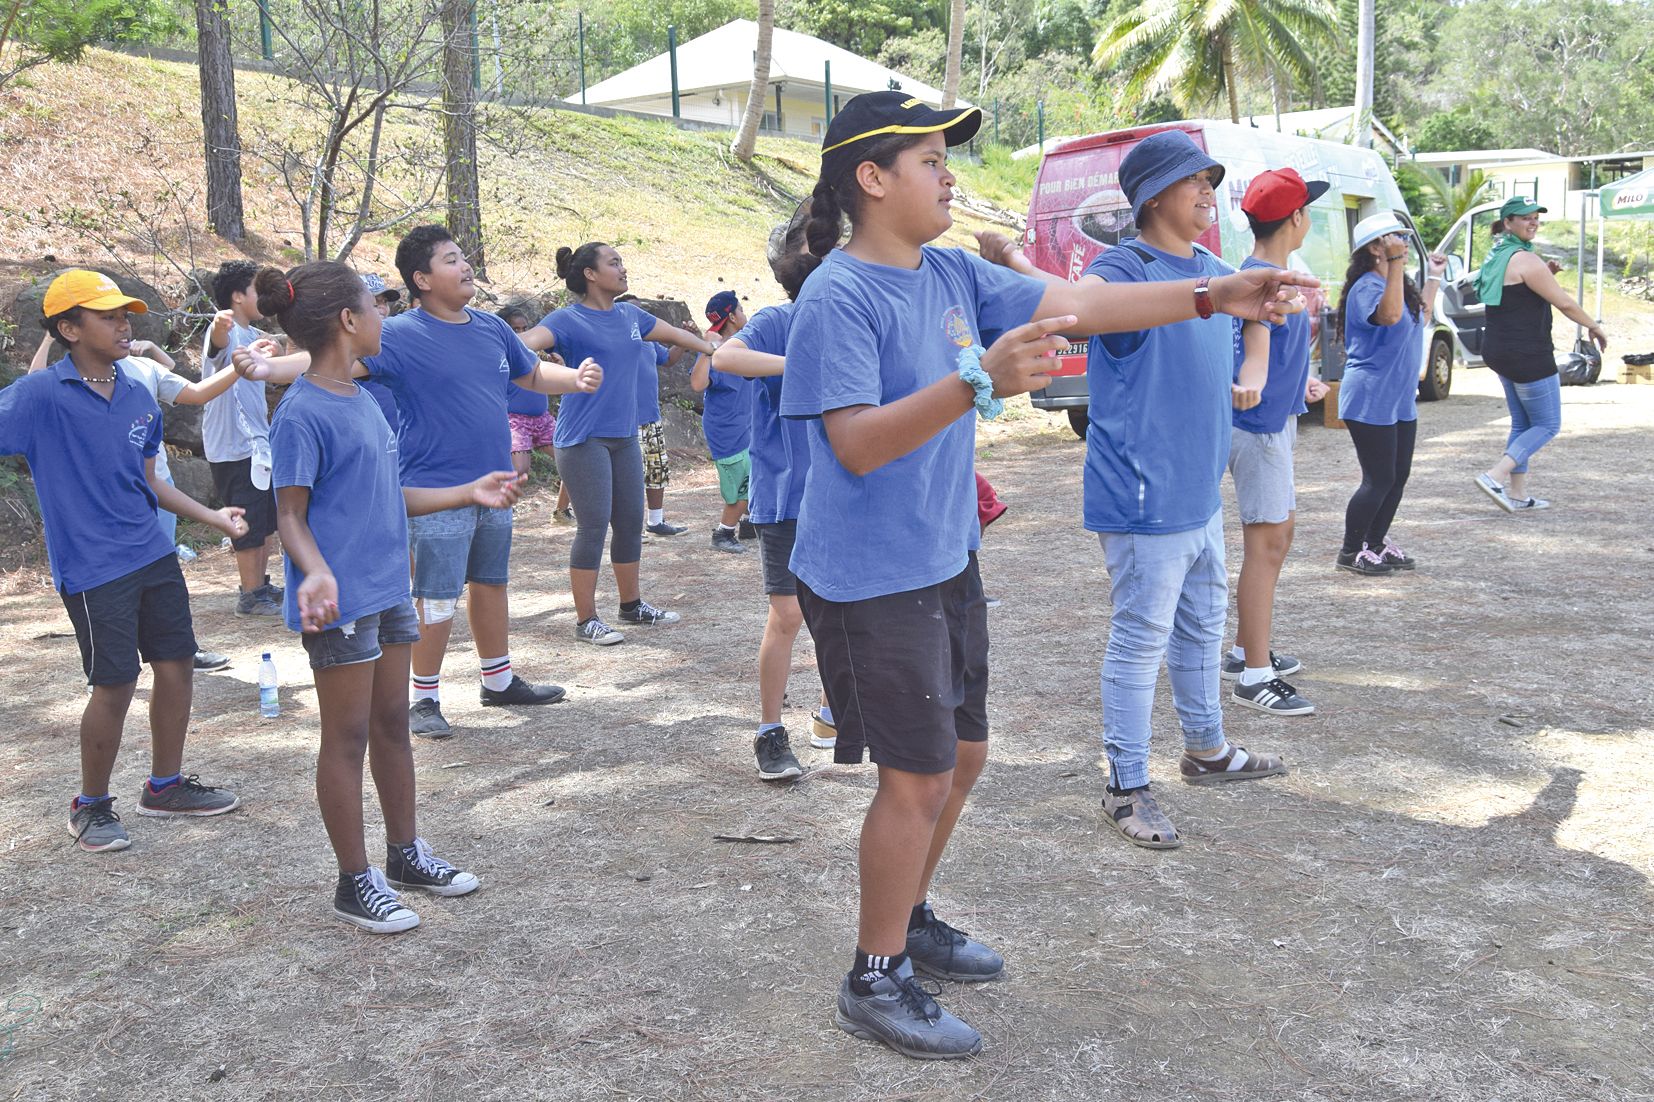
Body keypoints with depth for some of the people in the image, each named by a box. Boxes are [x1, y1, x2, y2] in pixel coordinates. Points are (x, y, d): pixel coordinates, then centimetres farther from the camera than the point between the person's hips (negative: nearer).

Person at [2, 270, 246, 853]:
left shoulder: (138, 396, 8)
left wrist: (211, 515, 15)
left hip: (152, 554, 7)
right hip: (92, 568, -7)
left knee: (177, 665, 11)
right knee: (115, 685, -3)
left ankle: (165, 785, 30)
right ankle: (91, 807, 19)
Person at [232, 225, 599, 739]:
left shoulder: (491, 328, 7)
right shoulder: (401, 335, -13)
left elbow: (533, 374, 21)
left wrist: (577, 378, 1)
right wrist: (268, 368, -39)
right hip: (436, 492, -7)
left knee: (492, 584, 19)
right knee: (437, 600, -1)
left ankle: (498, 681, 35)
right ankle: (425, 699, 15)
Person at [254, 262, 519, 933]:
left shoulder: (363, 400, 11)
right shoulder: (301, 413, -15)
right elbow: (291, 516, -14)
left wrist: (468, 494, 19)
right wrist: (317, 574, -32)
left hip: (388, 591, 8)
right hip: (341, 602, -8)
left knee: (392, 724, 17)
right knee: (348, 737, 3)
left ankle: (404, 853, 31)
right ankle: (355, 882, 15)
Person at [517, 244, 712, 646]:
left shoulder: (629, 315, 11)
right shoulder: (568, 319, -9)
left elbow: (675, 334, 26)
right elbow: (528, 342, -27)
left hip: (624, 436, 7)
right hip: (583, 439, -7)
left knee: (631, 522, 12)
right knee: (594, 525, -6)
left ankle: (632, 604, 28)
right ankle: (586, 620, 3)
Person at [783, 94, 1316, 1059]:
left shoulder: (954, 274, 5)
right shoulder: (838, 298, -18)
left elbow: (1076, 304, 7)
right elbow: (855, 445, -27)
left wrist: (1213, 296, 2)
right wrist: (981, 382, -39)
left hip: (946, 563, 8)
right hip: (872, 579, -8)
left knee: (963, 754, 18)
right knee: (919, 774, -1)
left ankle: (909, 917, 39)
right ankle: (876, 981, 17)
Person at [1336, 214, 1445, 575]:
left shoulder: (1399, 284, 14)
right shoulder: (1367, 287, -16)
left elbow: (1421, 319, 29)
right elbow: (1390, 315, -36)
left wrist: (1434, 278, 28)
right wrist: (1396, 262, -38)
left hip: (1401, 401, 10)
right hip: (1371, 402, -10)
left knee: (1398, 477, 13)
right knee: (1379, 480, -6)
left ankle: (1376, 543, 25)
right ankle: (1350, 551, 6)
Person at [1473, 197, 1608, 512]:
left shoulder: (1497, 255, 11)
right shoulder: (1525, 260, -17)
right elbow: (1564, 302, -15)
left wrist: (1546, 273, 9)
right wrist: (1593, 326, 0)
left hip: (1500, 352, 10)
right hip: (1527, 355, -10)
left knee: (1522, 424, 16)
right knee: (1547, 425, 0)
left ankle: (1518, 494, 17)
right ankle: (1495, 477, -11)